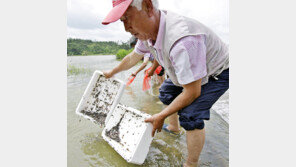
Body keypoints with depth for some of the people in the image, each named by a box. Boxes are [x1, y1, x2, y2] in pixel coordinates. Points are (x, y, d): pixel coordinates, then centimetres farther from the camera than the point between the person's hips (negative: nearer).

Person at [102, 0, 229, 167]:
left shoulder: (183, 40, -43)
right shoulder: (147, 30, -14)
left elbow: (192, 92, -34)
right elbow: (133, 57, 6)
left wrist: (161, 116, -22)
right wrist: (112, 72, 21)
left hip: (218, 72, -8)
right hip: (191, 71, 8)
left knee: (190, 115, -22)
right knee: (167, 93, 16)